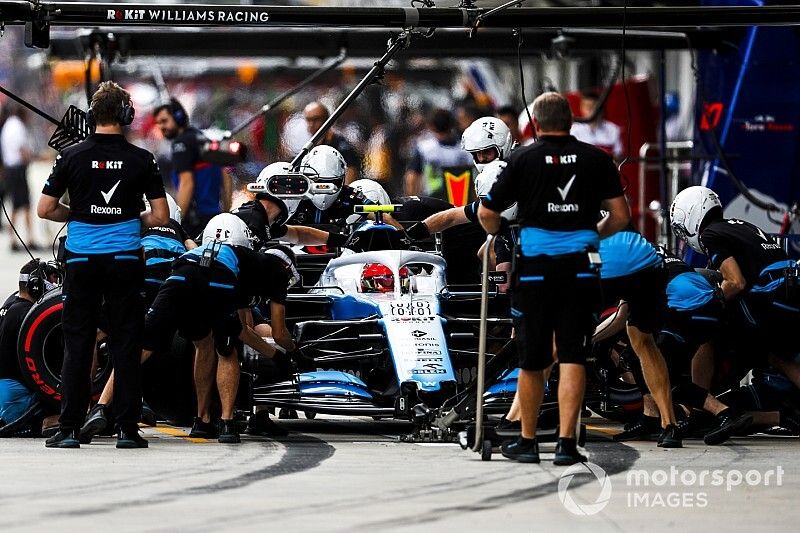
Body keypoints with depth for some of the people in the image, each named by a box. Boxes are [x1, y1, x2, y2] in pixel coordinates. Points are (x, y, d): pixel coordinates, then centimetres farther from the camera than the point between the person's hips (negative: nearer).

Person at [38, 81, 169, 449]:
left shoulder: (72, 156, -3)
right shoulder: (142, 160, -2)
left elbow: (45, 209, -1)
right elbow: (161, 216, -1)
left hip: (82, 261, 0)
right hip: (125, 260, 0)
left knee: (77, 344, 4)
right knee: (125, 345, 4)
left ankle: (69, 429, 1)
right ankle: (127, 428, 2)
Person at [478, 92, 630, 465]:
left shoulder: (524, 160, -1)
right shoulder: (597, 160, 4)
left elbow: (486, 213, 0)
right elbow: (621, 216, 3)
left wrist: (497, 233, 22)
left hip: (535, 269, -1)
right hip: (580, 269, 1)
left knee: (532, 360, 9)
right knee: (572, 358, 1)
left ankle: (527, 441, 19)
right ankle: (566, 442, -6)